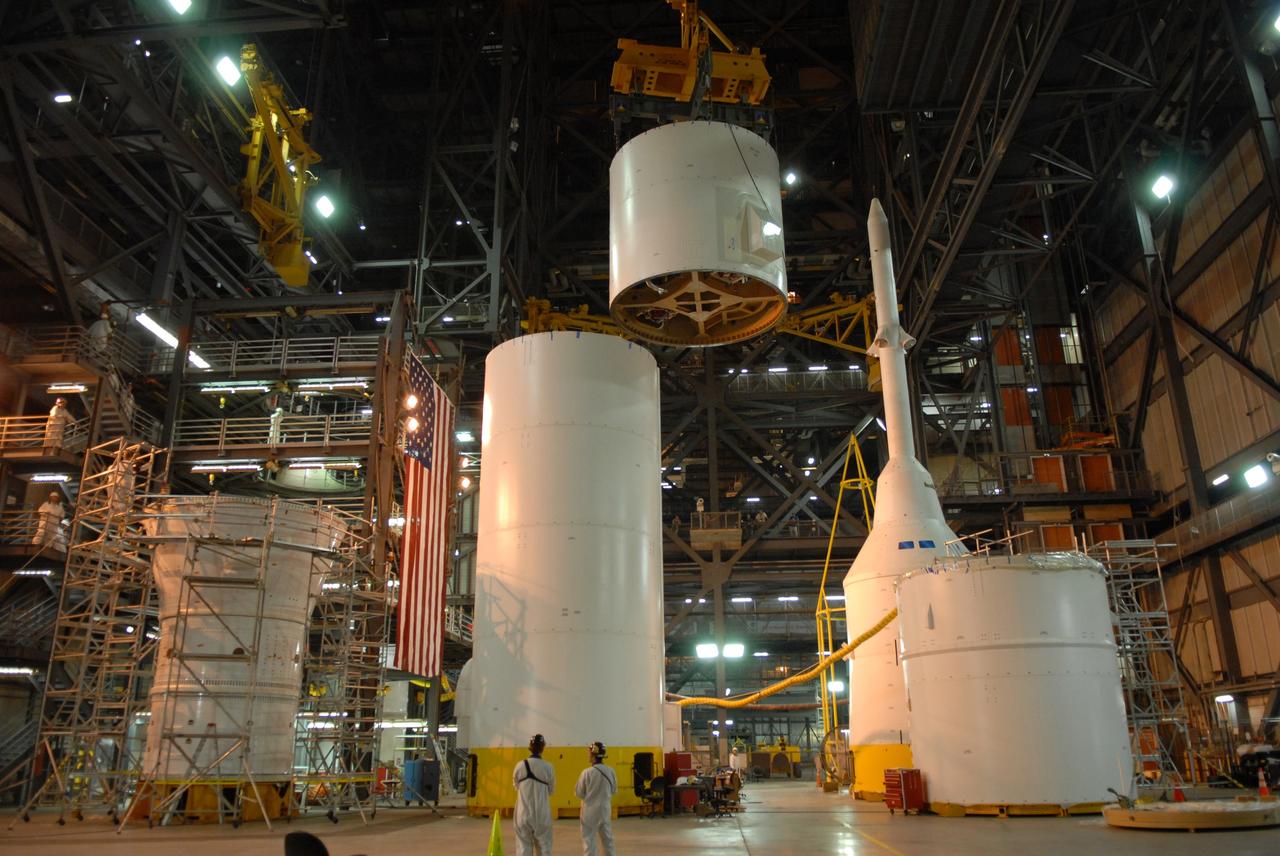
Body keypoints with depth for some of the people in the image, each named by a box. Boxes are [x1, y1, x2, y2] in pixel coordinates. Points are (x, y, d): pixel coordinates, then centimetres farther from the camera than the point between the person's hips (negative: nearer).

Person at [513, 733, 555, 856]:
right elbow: (551, 791, 3)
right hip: (541, 813, -1)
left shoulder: (520, 766, -8)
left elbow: (516, 786, 8)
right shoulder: (548, 768, -10)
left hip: (523, 813, 1)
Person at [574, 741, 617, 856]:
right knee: (607, 837, 19)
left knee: (589, 839, 5)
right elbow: (614, 790, 7)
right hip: (605, 809, 4)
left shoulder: (587, 772, -19)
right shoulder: (610, 772, -7)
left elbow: (579, 793, -10)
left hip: (590, 810, -4)